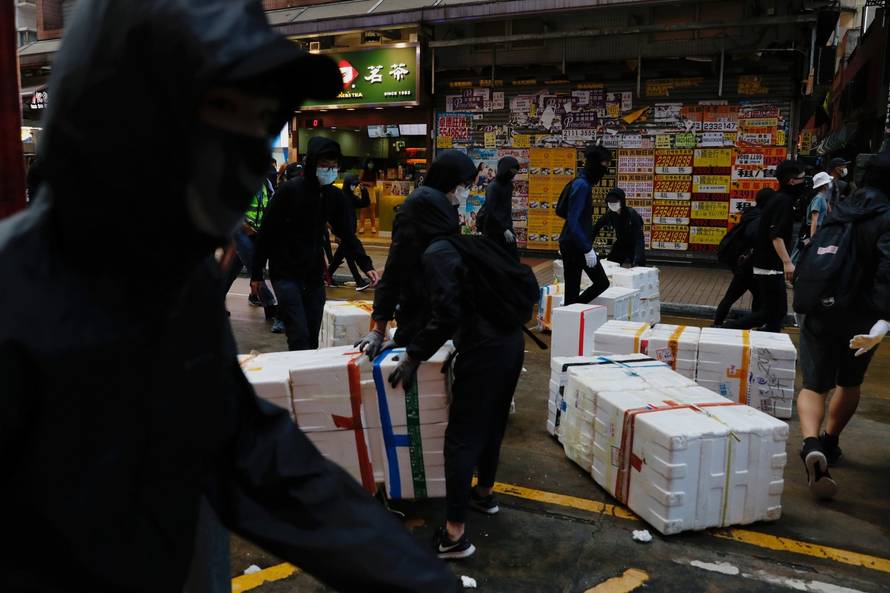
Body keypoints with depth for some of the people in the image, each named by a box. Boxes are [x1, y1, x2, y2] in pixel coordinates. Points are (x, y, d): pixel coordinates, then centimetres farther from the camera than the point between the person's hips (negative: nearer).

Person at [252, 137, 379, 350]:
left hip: (315, 275, 5)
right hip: (286, 274, -5)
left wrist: (366, 265, -12)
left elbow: (347, 235, 3)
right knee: (299, 338, -11)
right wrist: (256, 274, -6)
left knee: (312, 338, 10)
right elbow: (266, 233, -8)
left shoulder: (335, 196, 3)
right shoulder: (290, 190, -12)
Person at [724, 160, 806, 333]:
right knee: (775, 312, -7)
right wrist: (787, 262, -31)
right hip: (771, 266, -10)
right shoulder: (784, 200, -14)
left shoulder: (779, 198, 15)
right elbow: (776, 235, -24)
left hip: (767, 264, 10)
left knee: (770, 311, 10)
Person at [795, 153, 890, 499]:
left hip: (819, 314, 3)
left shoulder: (839, 210, 6)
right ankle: (829, 443, 33)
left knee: (814, 386, 2)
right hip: (860, 320, -3)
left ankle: (811, 445, -23)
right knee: (850, 383, 21)